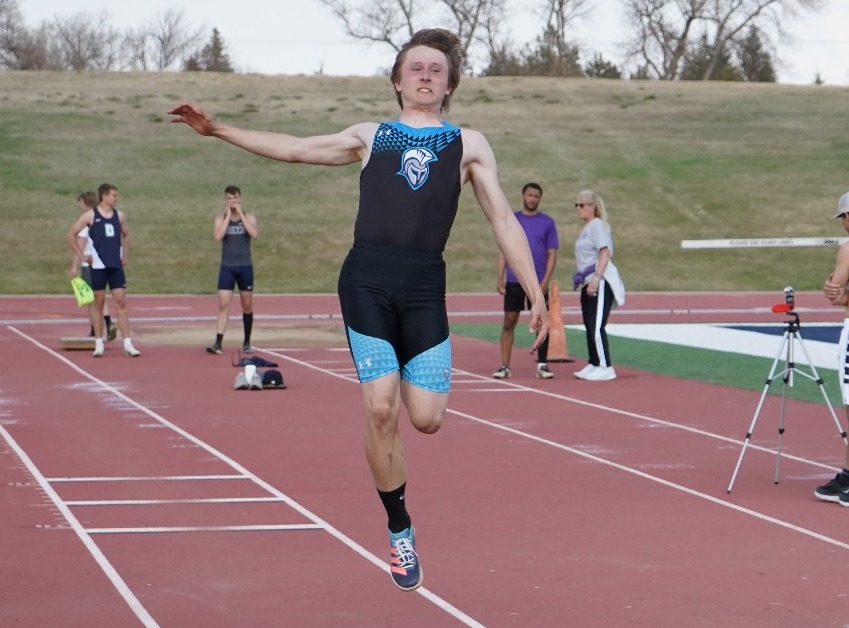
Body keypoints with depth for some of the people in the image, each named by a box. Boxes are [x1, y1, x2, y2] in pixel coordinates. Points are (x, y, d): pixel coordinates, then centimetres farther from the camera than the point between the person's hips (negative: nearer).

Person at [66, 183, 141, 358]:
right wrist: (81, 256, -4)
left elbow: (126, 235, 25)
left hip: (116, 266, 3)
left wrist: (124, 255, 14)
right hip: (98, 266, -3)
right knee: (98, 305, 2)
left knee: (121, 303, -3)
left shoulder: (119, 215, 9)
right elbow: (71, 234, -1)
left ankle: (128, 344, -4)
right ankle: (99, 344, 9)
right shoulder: (90, 215, -3)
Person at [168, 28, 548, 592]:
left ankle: (402, 379, 30)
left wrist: (536, 296, 3)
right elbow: (292, 149, 21)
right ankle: (400, 530, 8)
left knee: (426, 418, -8)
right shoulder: (370, 137, 17)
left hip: (424, 286, 0)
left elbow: (504, 221, 10)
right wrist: (217, 129, 15)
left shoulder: (468, 145, 14)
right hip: (367, 279, 0)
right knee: (380, 411, -10)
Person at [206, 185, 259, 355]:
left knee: (247, 305, 8)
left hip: (245, 267, 1)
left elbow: (254, 233, -18)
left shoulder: (249, 217, 2)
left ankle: (247, 343, 20)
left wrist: (240, 213, -16)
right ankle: (218, 343, -15)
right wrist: (228, 215, -14)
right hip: (227, 267, -1)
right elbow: (217, 237, -16)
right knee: (223, 304, -10)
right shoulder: (221, 218, 2)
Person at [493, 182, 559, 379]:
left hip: (538, 282, -1)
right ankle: (505, 366, 6)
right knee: (509, 322, 1)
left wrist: (545, 281, -8)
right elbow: (503, 252, 7)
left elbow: (552, 254, 1)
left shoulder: (547, 222, 3)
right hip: (513, 281, 1)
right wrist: (499, 278, -2)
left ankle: (542, 365, 7)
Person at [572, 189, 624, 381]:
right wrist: (582, 280, 20)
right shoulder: (586, 228, 19)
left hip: (600, 282, -10)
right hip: (588, 283, 10)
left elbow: (605, 253, -17)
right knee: (589, 327, 12)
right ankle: (594, 365, 19)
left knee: (597, 326, -14)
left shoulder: (598, 225, -9)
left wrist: (596, 279, -24)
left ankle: (606, 368, -13)